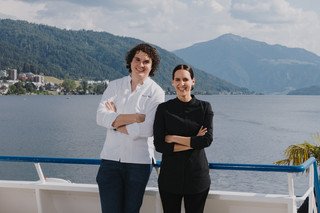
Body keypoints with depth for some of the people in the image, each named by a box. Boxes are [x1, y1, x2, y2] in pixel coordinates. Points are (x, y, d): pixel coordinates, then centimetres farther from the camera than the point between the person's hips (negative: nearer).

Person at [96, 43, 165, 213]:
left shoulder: (156, 92, -2)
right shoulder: (115, 86, 6)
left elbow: (147, 129, -15)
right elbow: (101, 116, -9)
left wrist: (115, 120, -8)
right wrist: (135, 117, -15)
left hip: (139, 161, -1)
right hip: (110, 158, 2)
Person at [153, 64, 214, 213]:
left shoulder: (204, 107, 2)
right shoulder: (163, 109, 0)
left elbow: (207, 140, -11)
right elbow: (159, 145, -8)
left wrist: (174, 138, -11)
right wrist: (193, 142, -11)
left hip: (197, 177, 0)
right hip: (170, 177, 0)